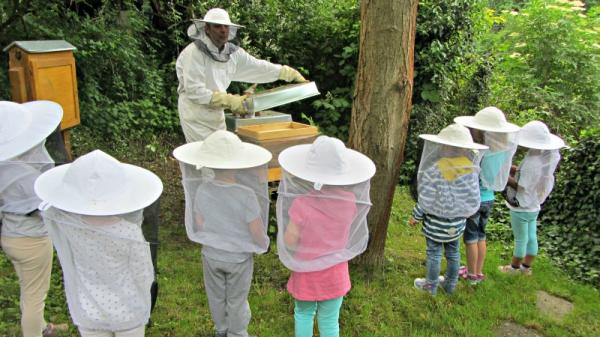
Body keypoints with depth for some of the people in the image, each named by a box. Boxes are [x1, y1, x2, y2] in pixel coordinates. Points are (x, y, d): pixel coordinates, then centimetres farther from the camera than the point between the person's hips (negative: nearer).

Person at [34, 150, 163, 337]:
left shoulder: (62, 223, -24)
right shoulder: (130, 233, -31)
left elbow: (47, 207, 0)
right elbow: (143, 276, -16)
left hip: (88, 312, 2)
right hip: (129, 311, -2)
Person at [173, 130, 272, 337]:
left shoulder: (202, 190, -19)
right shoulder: (246, 195, -30)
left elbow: (198, 224, -6)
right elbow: (257, 233, -23)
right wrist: (262, 245, -1)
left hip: (211, 255, 3)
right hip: (239, 258, -3)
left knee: (216, 296, 25)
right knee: (237, 300, 19)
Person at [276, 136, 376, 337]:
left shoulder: (301, 203, -27)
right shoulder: (349, 200, -16)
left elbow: (289, 243, -17)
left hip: (306, 272, -2)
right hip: (335, 273, 2)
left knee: (303, 314, 23)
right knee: (329, 320, 18)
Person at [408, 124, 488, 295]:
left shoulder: (435, 170, -25)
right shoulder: (471, 168, -10)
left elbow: (426, 200, -18)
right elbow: (472, 197, -2)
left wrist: (415, 216, -1)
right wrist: (463, 213, 16)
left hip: (437, 222, -5)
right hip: (458, 221, 5)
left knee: (434, 253, 12)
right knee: (453, 253, 20)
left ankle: (431, 285, 29)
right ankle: (450, 284, 37)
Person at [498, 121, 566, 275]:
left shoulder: (532, 162, -31)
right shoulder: (546, 157, -6)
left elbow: (521, 187, -23)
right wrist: (515, 171, -2)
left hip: (521, 208, -8)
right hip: (534, 206, 8)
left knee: (520, 240, 10)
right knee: (531, 237, 19)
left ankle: (515, 267, 29)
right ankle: (526, 267, 35)